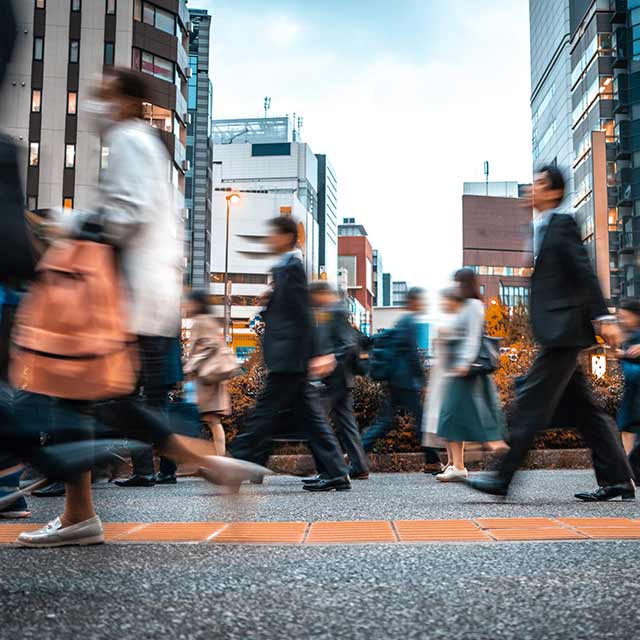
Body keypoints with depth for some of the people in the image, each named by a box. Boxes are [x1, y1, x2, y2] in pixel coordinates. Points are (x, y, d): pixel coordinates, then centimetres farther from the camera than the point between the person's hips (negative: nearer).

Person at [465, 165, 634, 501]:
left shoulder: (563, 223, -5)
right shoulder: (537, 229, 21)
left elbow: (584, 272, -12)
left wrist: (603, 318, -17)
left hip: (563, 330, -10)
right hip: (557, 333, 10)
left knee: (531, 401, -10)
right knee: (585, 408, 10)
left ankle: (502, 477, -7)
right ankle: (617, 480, 16)